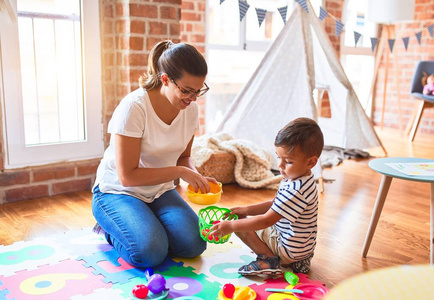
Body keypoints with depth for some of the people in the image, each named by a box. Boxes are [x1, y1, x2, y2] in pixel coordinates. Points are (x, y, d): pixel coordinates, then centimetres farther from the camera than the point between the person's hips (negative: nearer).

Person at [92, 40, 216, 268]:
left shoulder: (190, 109, -6)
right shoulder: (134, 108, -26)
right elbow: (128, 176, -25)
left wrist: (196, 176, -13)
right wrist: (180, 172, -27)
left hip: (160, 192, 6)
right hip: (118, 192, -5)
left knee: (193, 245, -16)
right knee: (150, 252, -26)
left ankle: (144, 227, 12)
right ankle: (111, 230, 7)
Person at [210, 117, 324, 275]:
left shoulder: (297, 191, -31)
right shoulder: (295, 180, 1)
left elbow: (267, 220, -29)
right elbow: (275, 204, 12)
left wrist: (231, 226, -23)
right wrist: (247, 209, 3)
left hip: (290, 250, -10)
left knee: (239, 224, -9)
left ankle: (269, 259, -8)